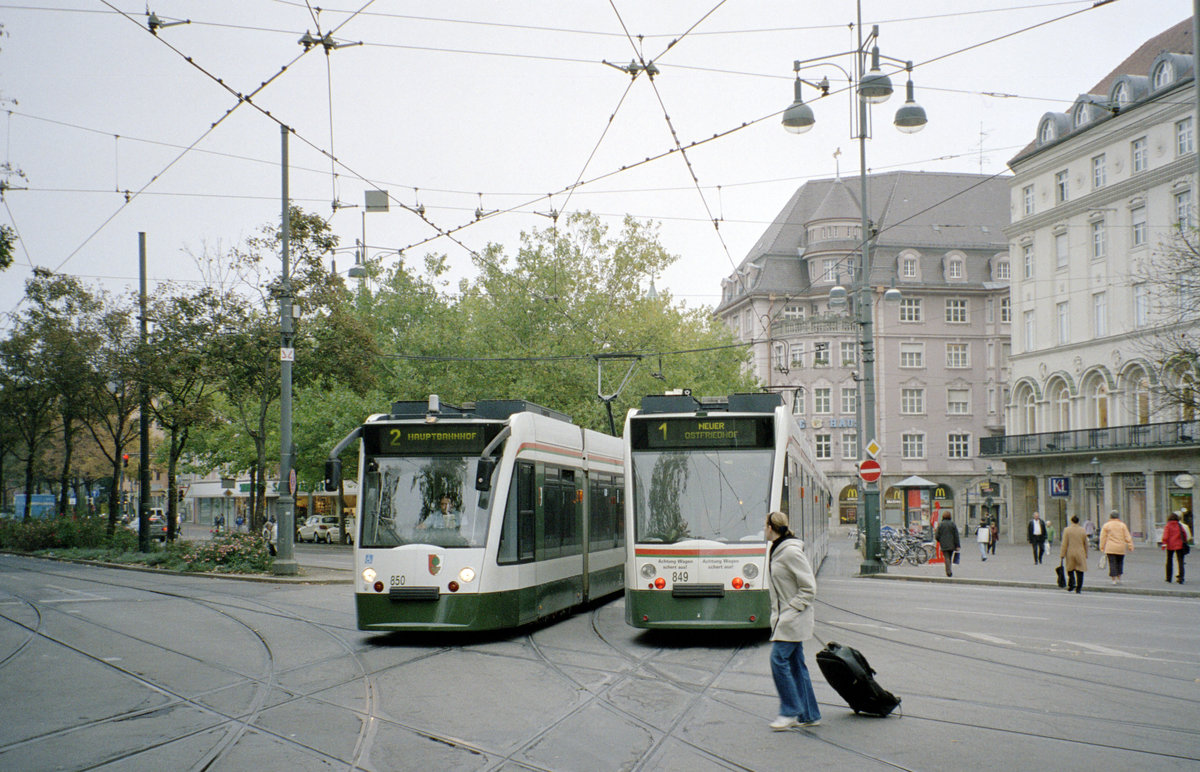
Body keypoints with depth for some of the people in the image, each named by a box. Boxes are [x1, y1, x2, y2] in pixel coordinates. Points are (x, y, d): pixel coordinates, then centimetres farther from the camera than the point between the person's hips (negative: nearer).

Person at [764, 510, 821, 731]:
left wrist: (790, 610, -18)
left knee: (779, 660, -10)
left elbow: (809, 589, -17)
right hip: (784, 617, 9)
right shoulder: (777, 551, 12)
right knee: (795, 663, 9)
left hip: (793, 619, -9)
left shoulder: (791, 552, -17)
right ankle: (809, 715, 14)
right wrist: (778, 613, 12)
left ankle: (790, 712, -2)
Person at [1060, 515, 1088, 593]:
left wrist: (1062, 554, -3)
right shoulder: (1083, 530, 2)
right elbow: (1086, 544, 8)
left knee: (1070, 570, 15)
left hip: (1070, 554, -1)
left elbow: (1064, 544, -7)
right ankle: (1078, 589, 0)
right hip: (1080, 554, 1)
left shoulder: (1067, 530, -6)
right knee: (1079, 572, 3)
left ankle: (1071, 584, 0)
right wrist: (1086, 554, 17)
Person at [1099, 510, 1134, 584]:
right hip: (1121, 548, 1)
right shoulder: (1122, 525, 3)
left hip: (1110, 548, -1)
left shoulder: (1106, 525, 1)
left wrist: (1102, 548, 8)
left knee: (1112, 563, -1)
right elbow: (1127, 537, 2)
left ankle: (1114, 579, -4)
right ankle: (1119, 578, 14)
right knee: (1120, 563, 15)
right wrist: (1130, 546, 7)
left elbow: (1103, 538, 2)